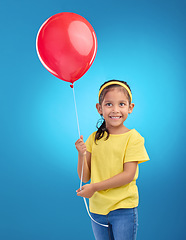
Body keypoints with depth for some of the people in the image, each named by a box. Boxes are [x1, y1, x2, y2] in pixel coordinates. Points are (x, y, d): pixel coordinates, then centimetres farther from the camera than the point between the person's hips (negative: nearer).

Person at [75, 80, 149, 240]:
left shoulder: (133, 138, -8)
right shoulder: (94, 138, 4)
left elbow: (128, 175, -14)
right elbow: (85, 177, 3)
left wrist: (95, 187, -17)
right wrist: (81, 154, -15)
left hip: (123, 208, -4)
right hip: (97, 208, 4)